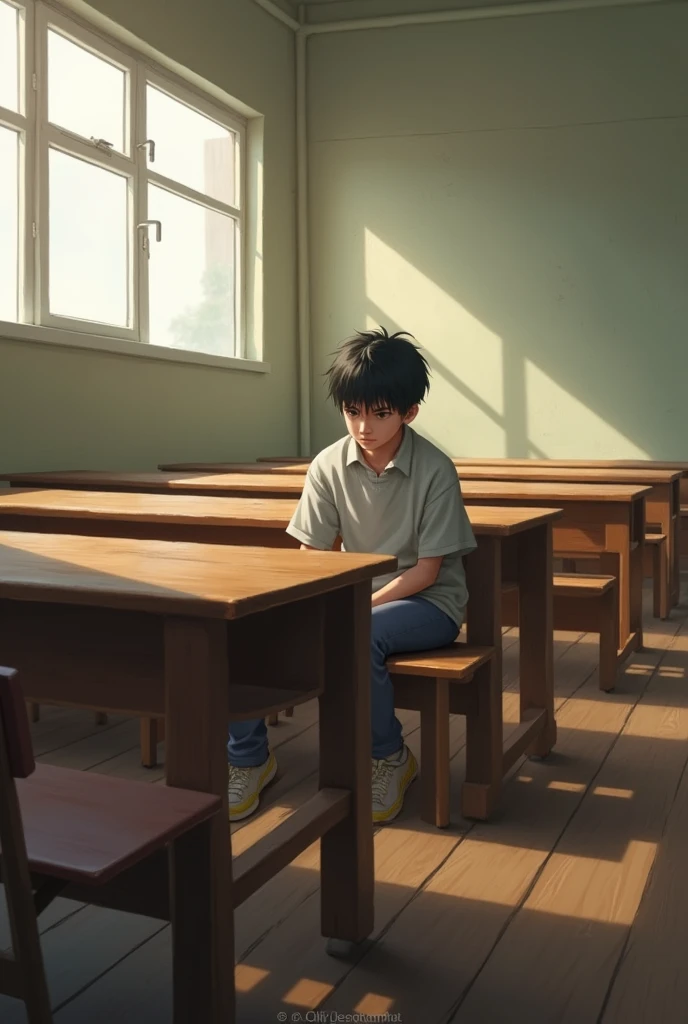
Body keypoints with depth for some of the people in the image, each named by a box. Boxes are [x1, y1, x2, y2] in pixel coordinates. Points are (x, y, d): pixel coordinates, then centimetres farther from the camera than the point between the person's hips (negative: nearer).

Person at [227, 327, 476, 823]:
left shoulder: (434, 470, -14)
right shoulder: (329, 465, -4)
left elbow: (426, 570, -13)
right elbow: (312, 554, 0)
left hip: (425, 601, -4)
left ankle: (390, 759, -9)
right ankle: (248, 758, -1)